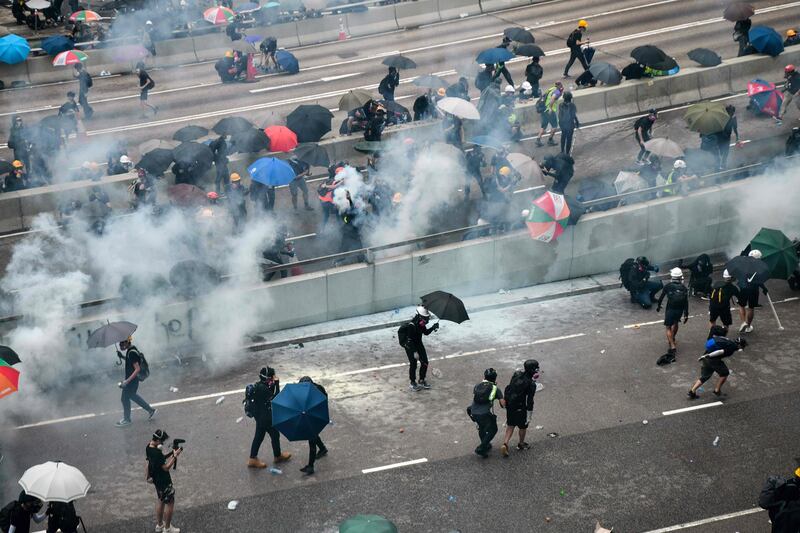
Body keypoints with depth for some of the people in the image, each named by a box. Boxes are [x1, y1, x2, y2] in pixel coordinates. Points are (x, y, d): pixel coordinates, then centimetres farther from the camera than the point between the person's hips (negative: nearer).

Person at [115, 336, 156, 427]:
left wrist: (127, 381, -32)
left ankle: (126, 420, 26)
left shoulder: (131, 353, -27)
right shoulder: (130, 350, 2)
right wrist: (122, 357, 4)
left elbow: (137, 369, -29)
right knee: (132, 396, 25)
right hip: (131, 380, 10)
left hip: (132, 381, -10)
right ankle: (151, 410, 32)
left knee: (125, 398, 7)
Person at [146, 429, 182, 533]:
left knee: (160, 501, 24)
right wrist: (175, 456, -22)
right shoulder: (156, 452, -33)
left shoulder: (149, 447, -3)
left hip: (156, 479, 9)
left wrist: (171, 453, -2)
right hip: (163, 481, -9)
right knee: (170, 503, 5)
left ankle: (159, 525, 38)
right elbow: (166, 467, -26)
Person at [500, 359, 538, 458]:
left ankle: (505, 444, 5)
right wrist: (529, 416, -12)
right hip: (520, 408, -5)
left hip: (509, 405, 5)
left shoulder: (516, 374, -5)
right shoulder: (531, 384, -21)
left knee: (510, 425, 20)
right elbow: (530, 401, -18)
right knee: (523, 426, 20)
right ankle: (521, 444, 40)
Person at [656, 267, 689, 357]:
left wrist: (658, 306, 23)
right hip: (680, 310, 3)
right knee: (675, 323, 30)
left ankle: (672, 346, -14)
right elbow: (686, 302, -2)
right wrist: (686, 315, 3)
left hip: (670, 309, -3)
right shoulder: (684, 288, -2)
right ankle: (672, 339, 48)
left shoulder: (667, 286, -7)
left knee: (668, 327, 2)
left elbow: (661, 297, 4)